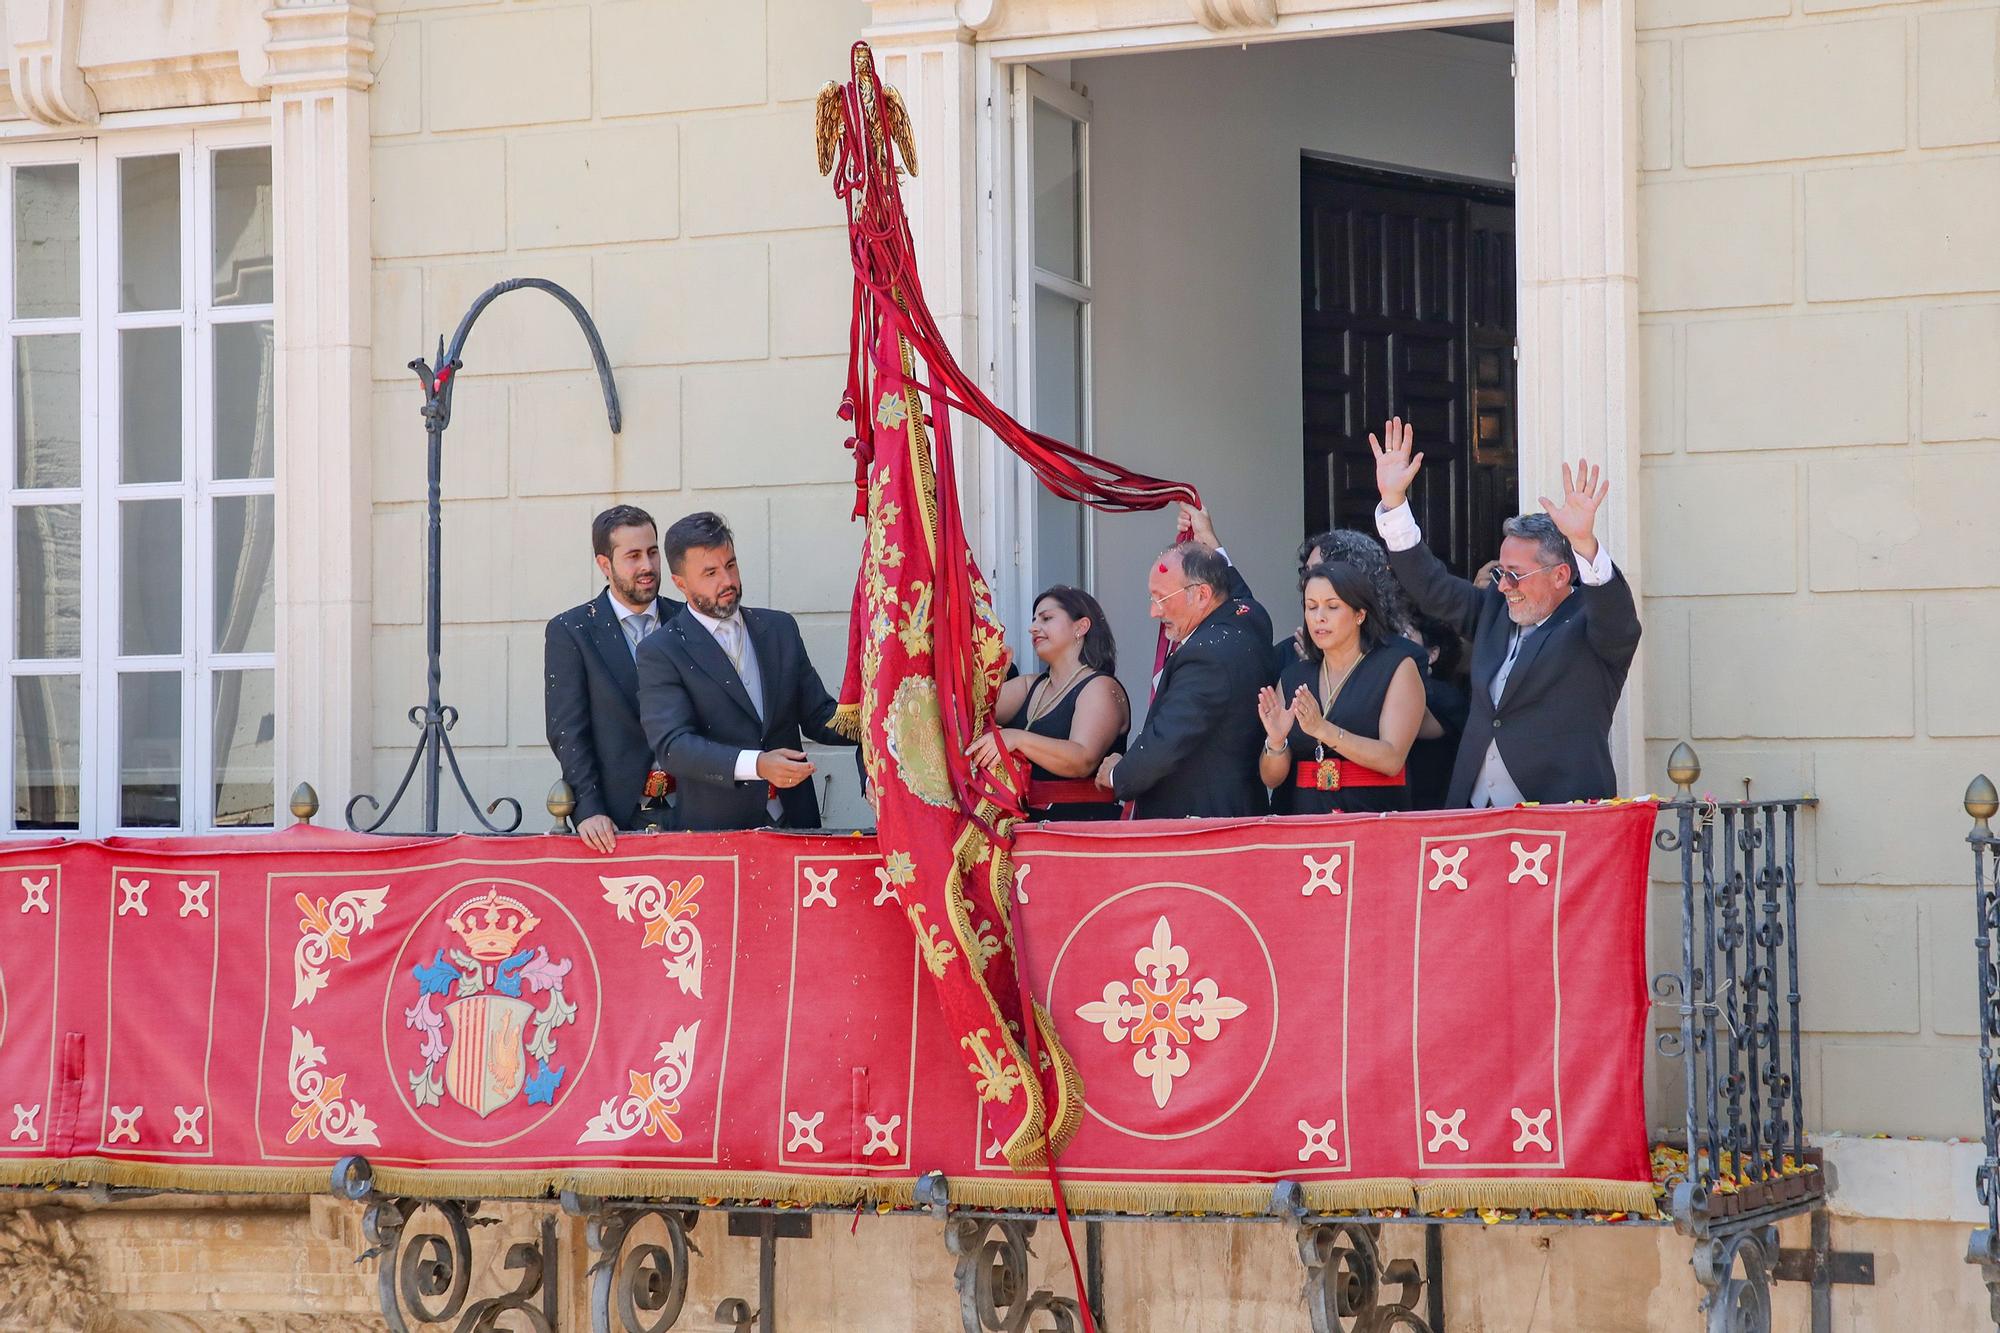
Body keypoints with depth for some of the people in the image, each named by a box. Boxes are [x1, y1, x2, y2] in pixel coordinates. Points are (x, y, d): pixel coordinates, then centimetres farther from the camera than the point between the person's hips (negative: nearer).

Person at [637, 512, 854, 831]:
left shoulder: (780, 628, 15)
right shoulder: (660, 653, -1)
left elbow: (818, 717, 16)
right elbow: (672, 745, -12)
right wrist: (757, 765, -26)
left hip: (795, 822, 3)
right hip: (713, 827, -3)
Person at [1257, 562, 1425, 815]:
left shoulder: (1396, 668, 2)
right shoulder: (1292, 678, 12)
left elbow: (1392, 760, -10)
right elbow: (1271, 778, 9)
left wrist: (1322, 729, -20)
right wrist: (1276, 741, -11)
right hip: (1304, 818, 5)